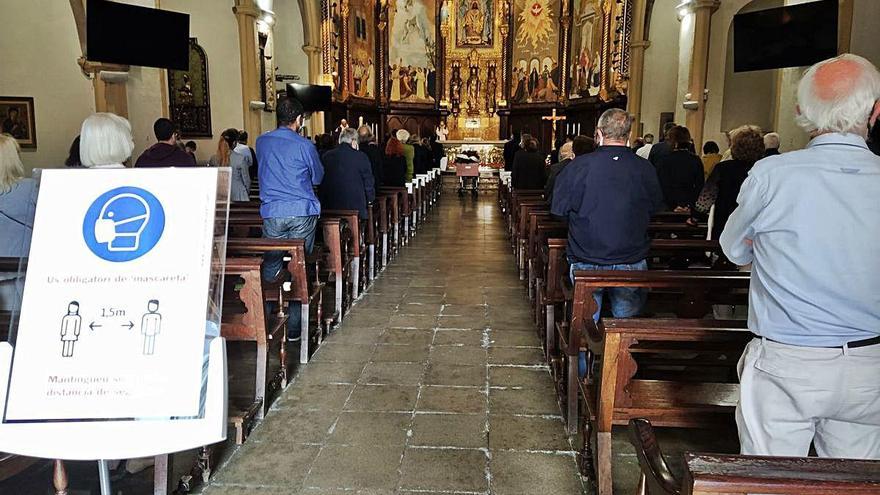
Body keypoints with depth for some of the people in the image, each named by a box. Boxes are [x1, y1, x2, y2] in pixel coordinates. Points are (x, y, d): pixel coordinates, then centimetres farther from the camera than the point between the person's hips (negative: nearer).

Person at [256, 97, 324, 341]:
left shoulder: (261, 142, 4)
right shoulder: (304, 145, -4)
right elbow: (318, 177, 10)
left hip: (272, 213, 2)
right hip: (302, 213, -2)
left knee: (270, 268, 12)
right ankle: (294, 328, 10)